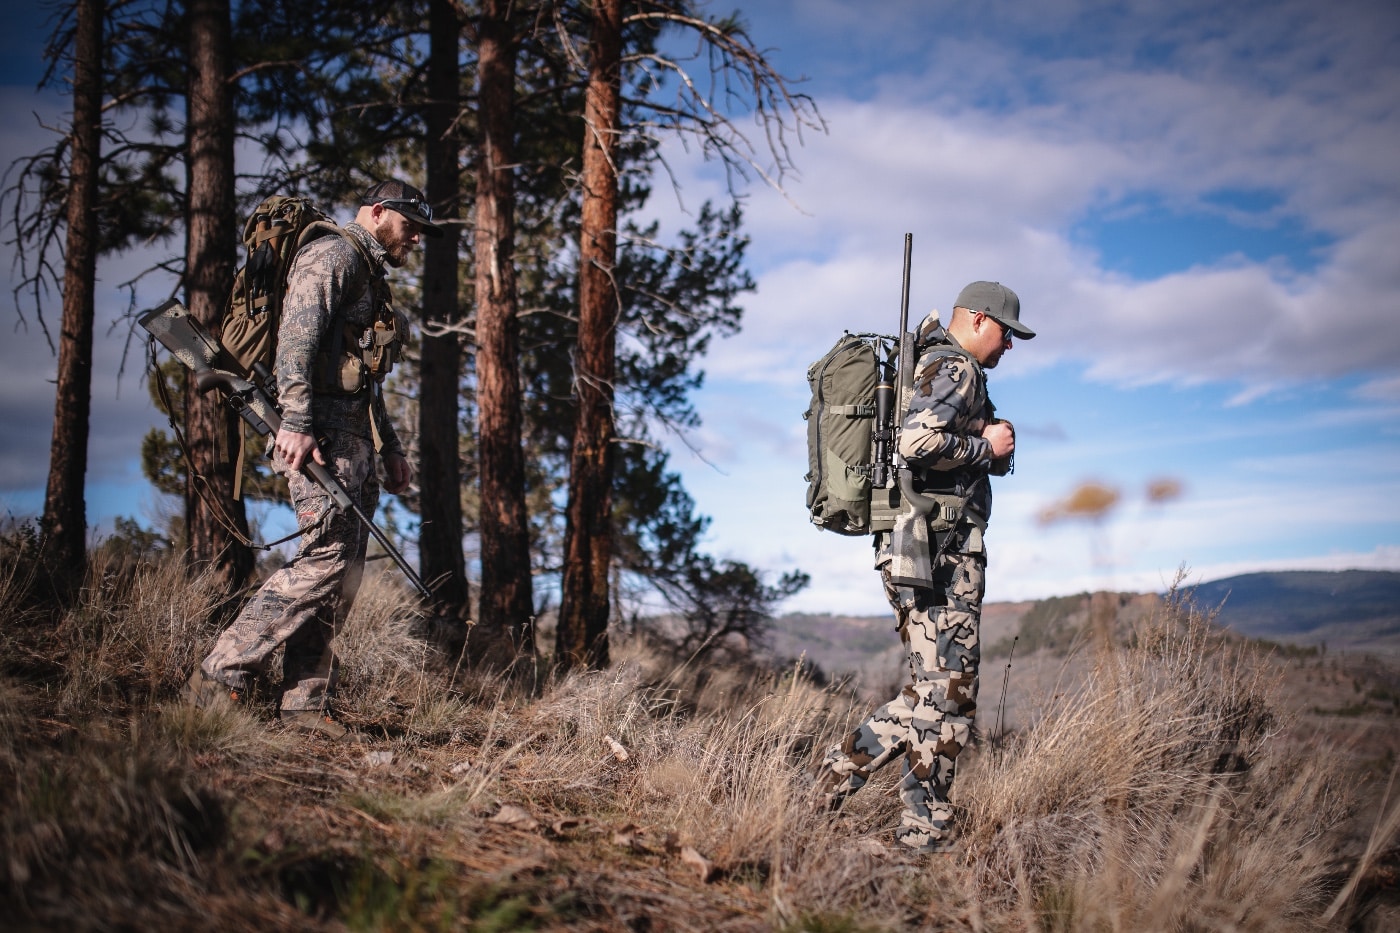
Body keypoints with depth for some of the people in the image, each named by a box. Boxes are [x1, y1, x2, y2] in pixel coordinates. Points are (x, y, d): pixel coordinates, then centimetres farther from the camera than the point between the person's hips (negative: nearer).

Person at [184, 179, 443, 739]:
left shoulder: (370, 279, 28)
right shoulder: (332, 256, -3)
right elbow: (296, 336, -17)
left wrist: (391, 450, 26)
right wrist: (296, 420, -27)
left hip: (353, 436, 10)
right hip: (320, 431, -10)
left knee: (344, 572, 4)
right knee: (327, 558, -17)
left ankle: (305, 702, 6)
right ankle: (219, 679, -12)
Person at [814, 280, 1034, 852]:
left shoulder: (934, 364, 24)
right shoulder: (955, 368, -8)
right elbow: (919, 441, -26)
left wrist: (995, 438, 8)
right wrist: (986, 446, -11)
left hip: (919, 549, 10)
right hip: (937, 547, -10)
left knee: (937, 691, 14)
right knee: (948, 694, -6)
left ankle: (848, 763, 15)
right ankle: (926, 831, -1)